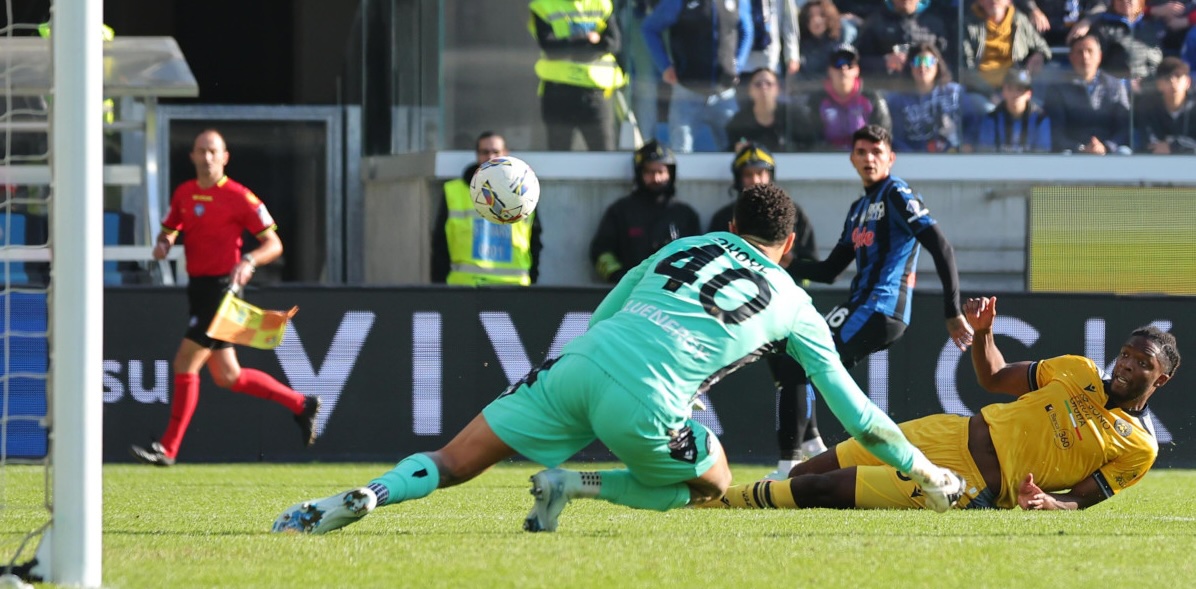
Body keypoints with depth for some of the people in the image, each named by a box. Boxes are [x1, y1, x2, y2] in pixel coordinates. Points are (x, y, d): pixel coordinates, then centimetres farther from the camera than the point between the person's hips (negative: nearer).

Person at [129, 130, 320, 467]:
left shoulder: (239, 197, -9)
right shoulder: (184, 193, 11)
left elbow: (274, 244, -7)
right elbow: (169, 230, 23)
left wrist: (249, 262, -26)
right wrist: (163, 244, -1)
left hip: (223, 286, -8)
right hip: (198, 287, 8)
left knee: (185, 364, -12)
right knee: (226, 377, 12)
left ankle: (168, 449, -6)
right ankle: (300, 404, 27)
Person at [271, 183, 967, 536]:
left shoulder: (682, 248, 25)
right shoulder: (794, 307, 17)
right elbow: (857, 413, 21)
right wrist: (926, 473, 32)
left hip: (581, 364, 3)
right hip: (644, 407, -3)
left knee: (453, 462, 11)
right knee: (714, 484, 24)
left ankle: (367, 497, -17)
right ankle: (581, 486, 4)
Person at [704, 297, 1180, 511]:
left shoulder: (1139, 448, -4)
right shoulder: (1080, 372, 11)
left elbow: (1082, 500, -4)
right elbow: (994, 378, 18)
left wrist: (1047, 502, -26)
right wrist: (982, 333, -1)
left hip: (974, 487, -5)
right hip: (957, 434, 5)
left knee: (823, 489, -11)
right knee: (809, 473, 0)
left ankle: (713, 502, -2)